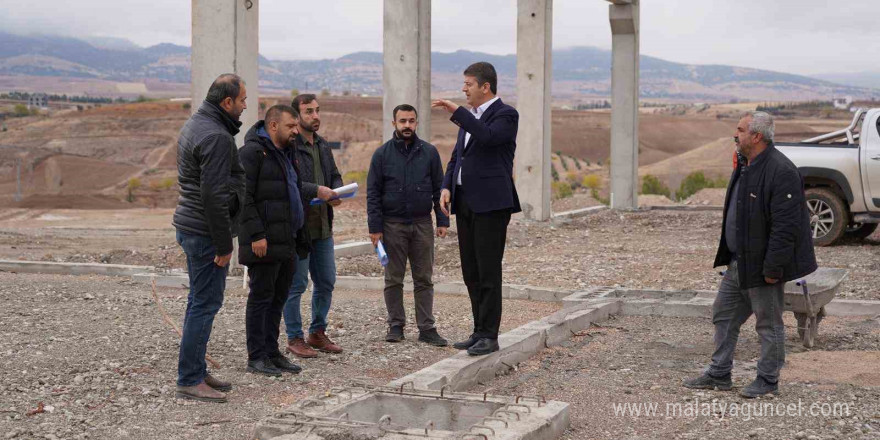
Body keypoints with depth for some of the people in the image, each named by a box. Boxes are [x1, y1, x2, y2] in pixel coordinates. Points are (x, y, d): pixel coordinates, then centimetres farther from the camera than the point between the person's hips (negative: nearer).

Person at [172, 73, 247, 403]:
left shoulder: (194, 125, 14)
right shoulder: (216, 136, -19)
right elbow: (213, 195, -23)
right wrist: (224, 244, -18)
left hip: (189, 225, 11)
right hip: (206, 230, -11)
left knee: (200, 301, 16)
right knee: (205, 303, -5)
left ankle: (196, 372, 24)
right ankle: (189, 380, -1)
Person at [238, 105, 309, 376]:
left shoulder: (285, 154, 19)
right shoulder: (253, 152, -10)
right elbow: (244, 196, -18)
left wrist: (300, 237, 21)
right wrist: (256, 234, -22)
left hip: (286, 242, 9)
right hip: (265, 242, -9)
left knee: (278, 298, 12)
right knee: (261, 297, -3)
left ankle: (271, 352, 20)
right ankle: (256, 358, 4)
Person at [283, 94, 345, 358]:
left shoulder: (322, 146, 15)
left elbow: (335, 176, 20)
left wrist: (336, 193, -2)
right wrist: (316, 190, -26)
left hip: (323, 227, 8)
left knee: (326, 283, 14)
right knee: (296, 284, 0)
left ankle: (318, 333, 27)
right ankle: (295, 338, 10)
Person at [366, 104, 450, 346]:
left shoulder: (429, 152, 5)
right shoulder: (382, 154, 1)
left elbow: (439, 188, 8)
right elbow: (373, 194, 0)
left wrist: (443, 220, -1)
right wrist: (375, 227, -6)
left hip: (422, 224, 1)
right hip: (393, 225, -1)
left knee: (424, 279, 3)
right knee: (394, 280, 6)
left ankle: (427, 328, 6)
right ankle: (396, 325, 15)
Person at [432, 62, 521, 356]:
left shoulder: (505, 115, -6)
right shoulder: (470, 116, 18)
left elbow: (487, 137, -26)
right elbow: (457, 157, 19)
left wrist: (456, 111, -24)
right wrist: (446, 187, 3)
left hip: (490, 203, -8)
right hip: (464, 202, 8)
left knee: (488, 272, -6)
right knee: (471, 273, 10)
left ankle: (489, 336, -1)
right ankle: (480, 332, 17)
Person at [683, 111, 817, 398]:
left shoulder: (781, 172, -22)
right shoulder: (744, 166, 10)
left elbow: (785, 226, -24)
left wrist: (772, 268, -24)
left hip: (761, 265, -10)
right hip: (738, 262, 10)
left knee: (768, 323, 4)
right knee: (724, 315, 16)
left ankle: (768, 380, 17)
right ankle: (719, 374, 27)